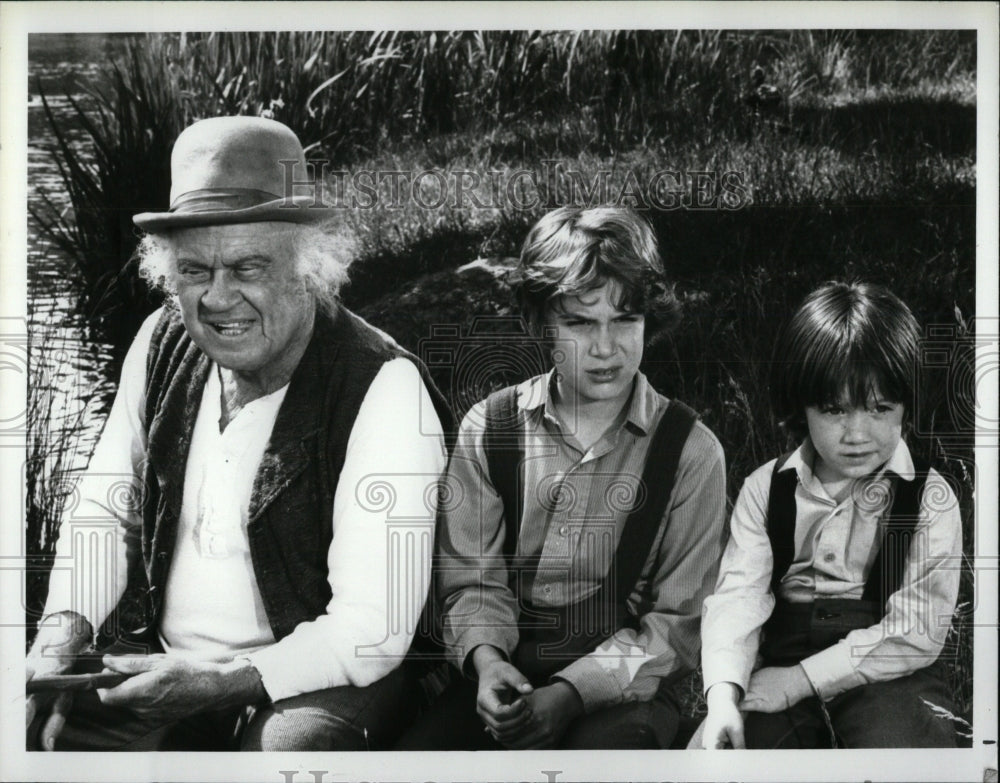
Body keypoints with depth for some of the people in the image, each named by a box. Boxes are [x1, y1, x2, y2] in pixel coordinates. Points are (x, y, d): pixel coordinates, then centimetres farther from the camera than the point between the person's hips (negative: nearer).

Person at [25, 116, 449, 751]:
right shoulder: (164, 344, 0)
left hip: (320, 682, -5)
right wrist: (64, 627, -7)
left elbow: (376, 630, -20)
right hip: (164, 660, 5)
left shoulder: (384, 387, -19)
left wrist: (221, 681, -26)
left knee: (287, 746, -34)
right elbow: (106, 509, 11)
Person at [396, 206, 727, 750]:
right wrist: (485, 656, -16)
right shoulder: (487, 428, 5)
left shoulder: (691, 450, -2)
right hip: (503, 671, 2)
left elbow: (681, 620, -3)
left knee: (605, 746, -35)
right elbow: (471, 577, 6)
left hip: (621, 685, -2)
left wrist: (574, 690, -17)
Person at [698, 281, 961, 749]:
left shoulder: (929, 499, -3)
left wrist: (801, 678, -16)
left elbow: (916, 630, -10)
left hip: (885, 675, -1)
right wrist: (723, 693, -26)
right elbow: (739, 594, -7)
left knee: (898, 739, -32)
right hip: (780, 654, 2)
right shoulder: (765, 490, 4)